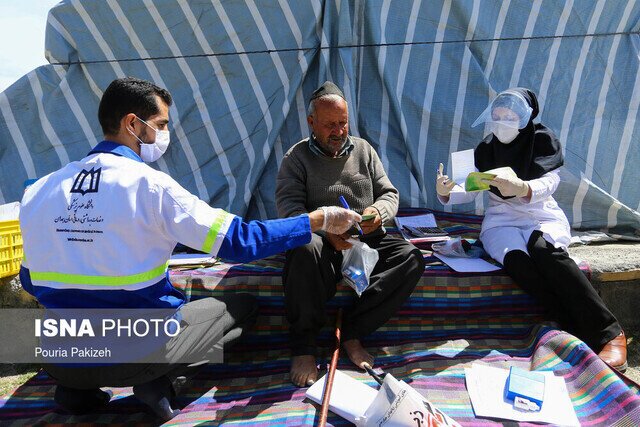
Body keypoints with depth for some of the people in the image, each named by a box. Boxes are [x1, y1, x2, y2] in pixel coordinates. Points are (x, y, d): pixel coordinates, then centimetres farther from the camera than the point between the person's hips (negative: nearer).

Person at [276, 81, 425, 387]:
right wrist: (325, 229, -28)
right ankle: (304, 345, -20)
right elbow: (288, 205, -10)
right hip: (323, 244, -3)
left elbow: (389, 193, 14)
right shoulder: (296, 157, 4)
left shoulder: (363, 149, 14)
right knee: (305, 247, -38)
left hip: (366, 241, 4)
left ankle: (353, 332, -17)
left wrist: (378, 212, -12)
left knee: (412, 258, -23)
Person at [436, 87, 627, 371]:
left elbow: (548, 183, -16)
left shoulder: (542, 139, 0)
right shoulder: (485, 149, 9)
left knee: (544, 249, -37)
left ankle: (607, 332, -31)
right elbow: (468, 192, 6)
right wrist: (445, 193, -18)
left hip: (543, 216, -2)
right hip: (501, 220, 2)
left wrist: (520, 188, -39)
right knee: (516, 259, -33)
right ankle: (577, 332, -30)